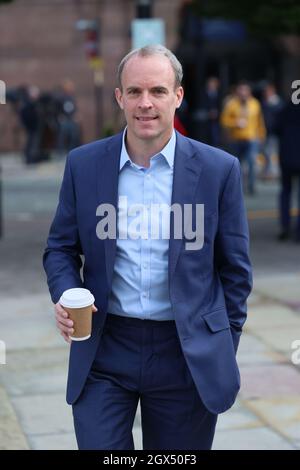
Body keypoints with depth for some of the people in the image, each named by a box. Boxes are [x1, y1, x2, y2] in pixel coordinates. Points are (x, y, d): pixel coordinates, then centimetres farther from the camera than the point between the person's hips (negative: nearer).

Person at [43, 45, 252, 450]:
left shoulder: (219, 169, -4)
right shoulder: (83, 165, 0)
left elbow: (235, 268, 2)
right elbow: (61, 247, 9)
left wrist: (224, 351, 3)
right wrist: (64, 295, -11)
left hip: (188, 354, 0)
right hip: (104, 350, 1)